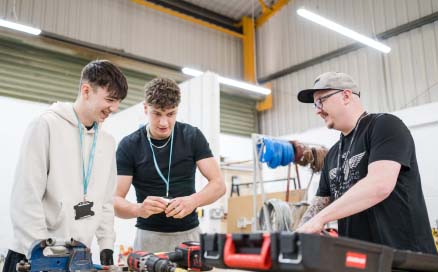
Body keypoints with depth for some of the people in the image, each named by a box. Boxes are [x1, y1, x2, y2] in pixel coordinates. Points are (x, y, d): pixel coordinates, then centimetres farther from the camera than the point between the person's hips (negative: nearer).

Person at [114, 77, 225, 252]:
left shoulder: (192, 136, -4)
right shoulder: (129, 146, -8)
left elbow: (218, 184, -8)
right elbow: (115, 200, -11)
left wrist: (192, 201, -28)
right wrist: (139, 209, -33)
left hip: (188, 234, 1)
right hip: (149, 236, -1)